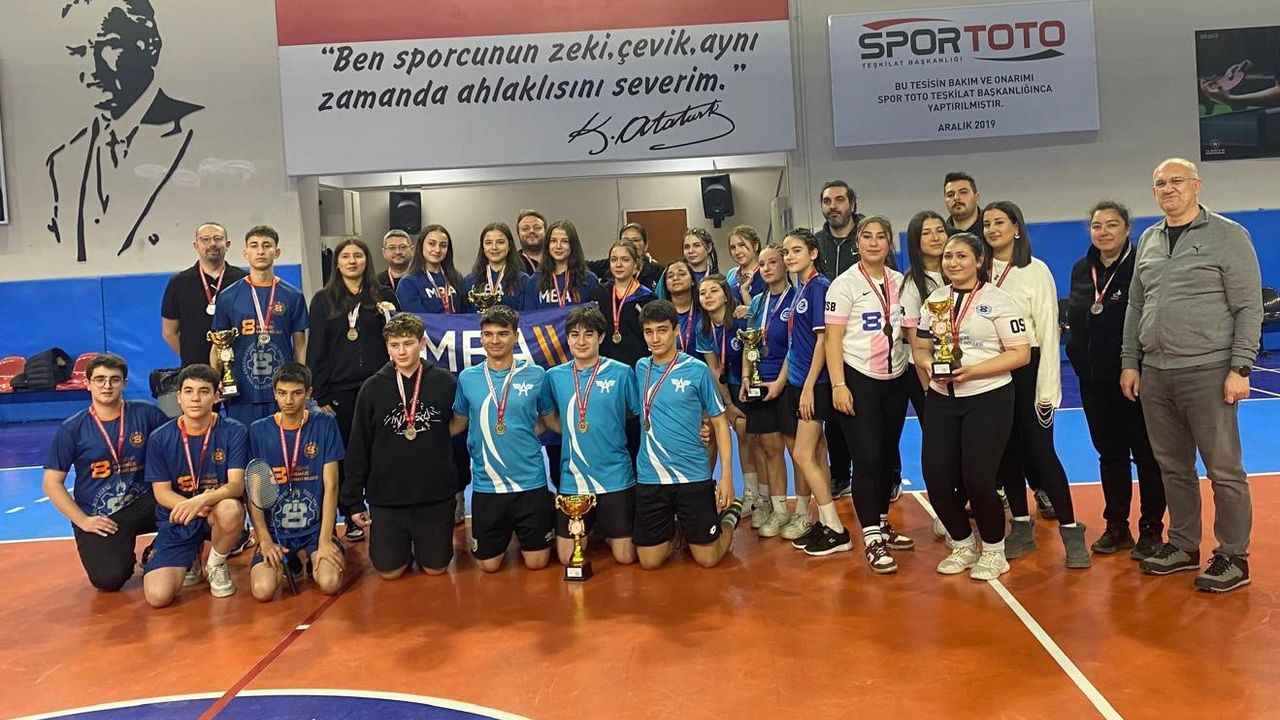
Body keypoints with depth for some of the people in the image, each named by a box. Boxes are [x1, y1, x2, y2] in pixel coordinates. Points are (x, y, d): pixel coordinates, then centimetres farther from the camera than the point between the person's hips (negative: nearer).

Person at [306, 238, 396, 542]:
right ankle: (352, 517, 17)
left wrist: (392, 317, -11)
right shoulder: (323, 299, 6)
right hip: (340, 390, 0)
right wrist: (320, 396, -2)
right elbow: (316, 349, 4)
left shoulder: (384, 296, 7)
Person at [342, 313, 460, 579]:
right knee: (389, 571, 4)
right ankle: (404, 546, 36)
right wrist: (354, 500, 0)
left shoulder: (445, 382, -3)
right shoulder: (373, 387, -2)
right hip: (386, 496, 1)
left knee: (436, 568, 7)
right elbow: (358, 448, 1)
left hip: (436, 495, 0)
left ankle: (421, 545, 39)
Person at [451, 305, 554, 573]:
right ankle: (504, 536, 41)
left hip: (530, 481, -1)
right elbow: (458, 423, 10)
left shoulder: (535, 375, -4)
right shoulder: (467, 378, 0)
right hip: (486, 485, 1)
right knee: (488, 564, 10)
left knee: (536, 562, 7)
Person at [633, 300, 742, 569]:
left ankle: (729, 516, 32)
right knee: (649, 561, 4)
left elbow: (719, 422, -2)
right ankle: (675, 531, 34)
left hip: (693, 475, -3)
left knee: (707, 559, 2)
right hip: (649, 477, 3)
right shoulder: (641, 368, 4)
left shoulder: (697, 370, -6)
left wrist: (727, 476, -7)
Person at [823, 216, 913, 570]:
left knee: (888, 455, 10)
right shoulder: (845, 284, -6)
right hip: (858, 379, -5)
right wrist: (838, 385, -16)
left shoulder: (900, 282, 8)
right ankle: (872, 540, 0)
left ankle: (881, 525, 24)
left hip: (896, 379, 5)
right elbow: (832, 338, -9)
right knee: (867, 458, -6)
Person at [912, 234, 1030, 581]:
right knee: (936, 480, 2)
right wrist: (930, 365, -11)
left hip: (988, 399, -5)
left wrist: (971, 371, -20)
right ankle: (963, 545, 26)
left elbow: (1020, 353, -9)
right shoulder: (934, 299, 9)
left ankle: (993, 550, 21)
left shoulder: (998, 299, -6)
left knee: (977, 480, -5)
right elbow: (921, 348, 13)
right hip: (941, 400, 5)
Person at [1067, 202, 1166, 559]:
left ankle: (1151, 530, 15)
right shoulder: (1081, 269, 10)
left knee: (1146, 454, 4)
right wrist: (1079, 353, 6)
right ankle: (1116, 527, 23)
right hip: (1094, 378, 6)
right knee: (1110, 453, 13)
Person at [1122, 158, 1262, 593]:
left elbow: (1248, 308, -5)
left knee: (1224, 471, 1)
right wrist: (1130, 362, 11)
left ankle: (1233, 558, 12)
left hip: (1207, 373, -5)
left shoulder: (1228, 236, -2)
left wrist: (1240, 368, -12)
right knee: (1173, 468, 12)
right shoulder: (1148, 240, 13)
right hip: (1154, 374, 5)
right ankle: (1183, 546, 24)